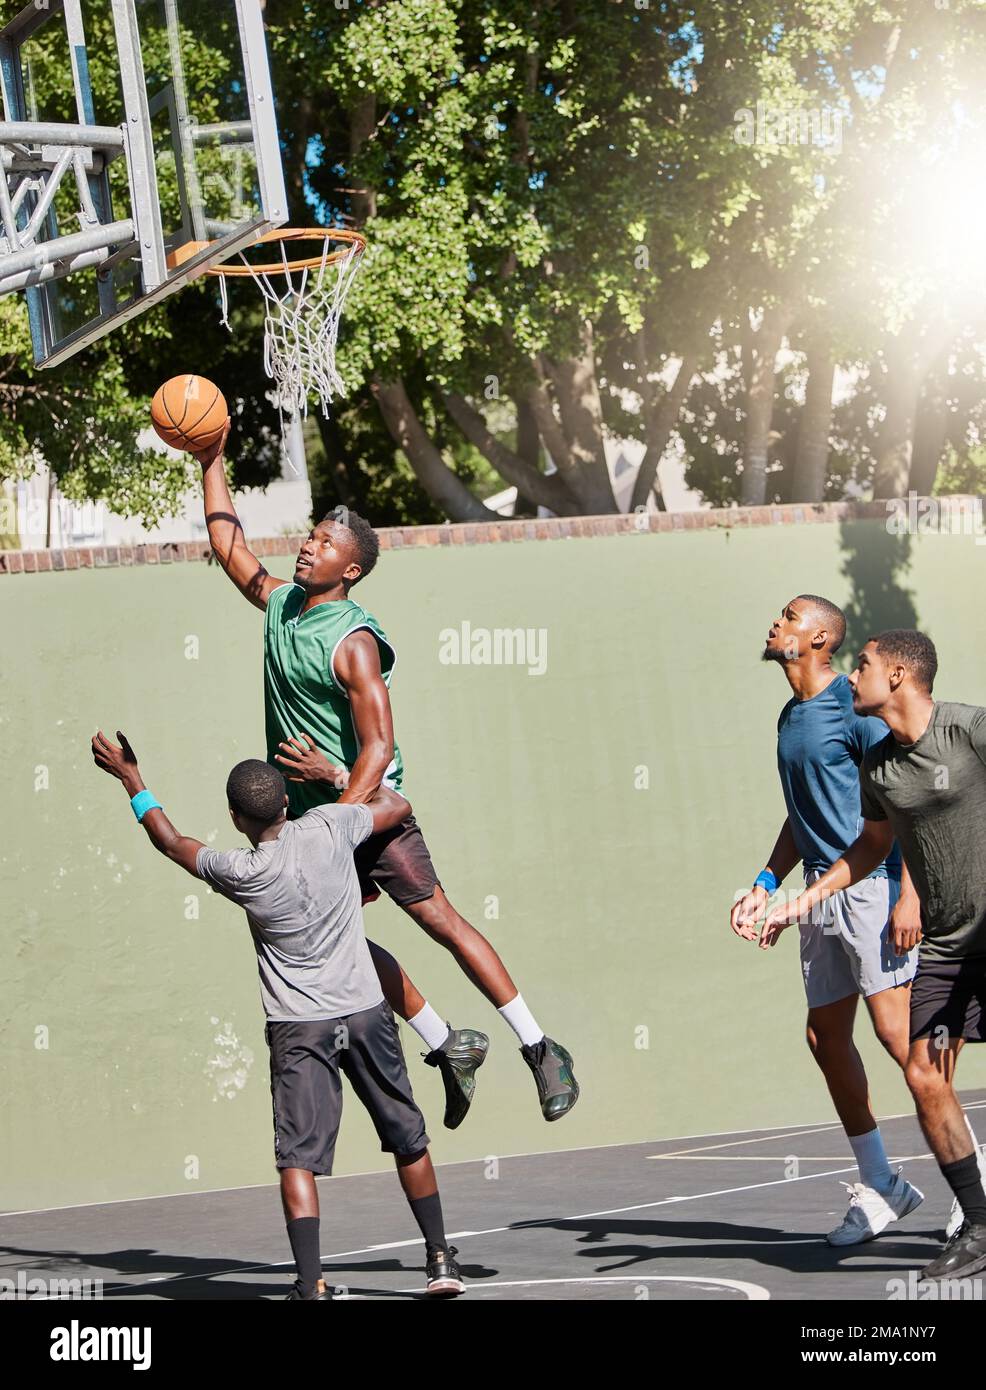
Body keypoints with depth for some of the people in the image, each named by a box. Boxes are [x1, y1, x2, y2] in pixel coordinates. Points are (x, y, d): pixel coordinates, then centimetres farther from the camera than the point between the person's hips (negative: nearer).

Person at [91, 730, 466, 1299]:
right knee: (408, 1139, 16)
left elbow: (171, 841, 7)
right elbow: (398, 806, 12)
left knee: (298, 1156, -6)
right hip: (365, 1012, 3)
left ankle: (312, 1285, -19)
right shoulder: (331, 827, -8)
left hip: (298, 1027, -3)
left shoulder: (241, 873, -12)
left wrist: (130, 777, 18)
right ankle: (441, 1259, 25)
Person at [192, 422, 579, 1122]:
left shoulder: (353, 640, -18)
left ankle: (540, 1050, -4)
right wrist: (212, 464, 12)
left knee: (437, 917, -8)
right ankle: (445, 1045, 18)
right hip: (311, 809, 8)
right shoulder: (281, 603, 5)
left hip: (369, 804, -8)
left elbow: (379, 748, -22)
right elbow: (228, 543, 20)